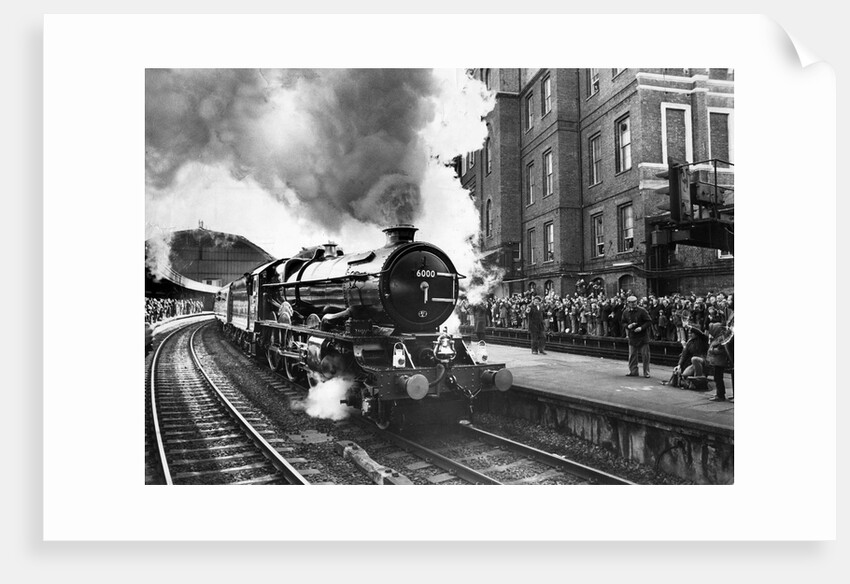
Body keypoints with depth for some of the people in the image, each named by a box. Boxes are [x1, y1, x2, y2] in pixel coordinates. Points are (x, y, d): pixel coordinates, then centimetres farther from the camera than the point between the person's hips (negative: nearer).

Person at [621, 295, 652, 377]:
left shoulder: (642, 311, -10)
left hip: (643, 336, -4)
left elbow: (649, 322, -8)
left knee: (645, 355, 0)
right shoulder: (625, 312, 2)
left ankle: (646, 373, 9)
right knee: (632, 355, 7)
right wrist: (628, 326, -9)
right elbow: (623, 322, 12)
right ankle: (633, 371, 18)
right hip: (632, 336, 4)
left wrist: (641, 327, -20)